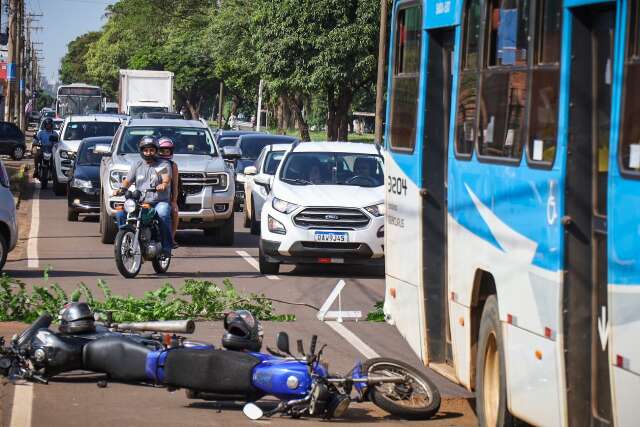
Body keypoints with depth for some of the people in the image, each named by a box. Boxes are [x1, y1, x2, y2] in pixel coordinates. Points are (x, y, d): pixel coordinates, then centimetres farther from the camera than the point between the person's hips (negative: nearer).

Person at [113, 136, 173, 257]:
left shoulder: (163, 165, 7)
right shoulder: (137, 166, 18)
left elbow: (166, 180, -10)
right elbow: (128, 181, 9)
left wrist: (163, 185, -35)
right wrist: (120, 189, -13)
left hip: (159, 202, -4)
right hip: (140, 203, 4)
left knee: (163, 214, -37)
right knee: (120, 213, -18)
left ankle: (166, 246, -29)